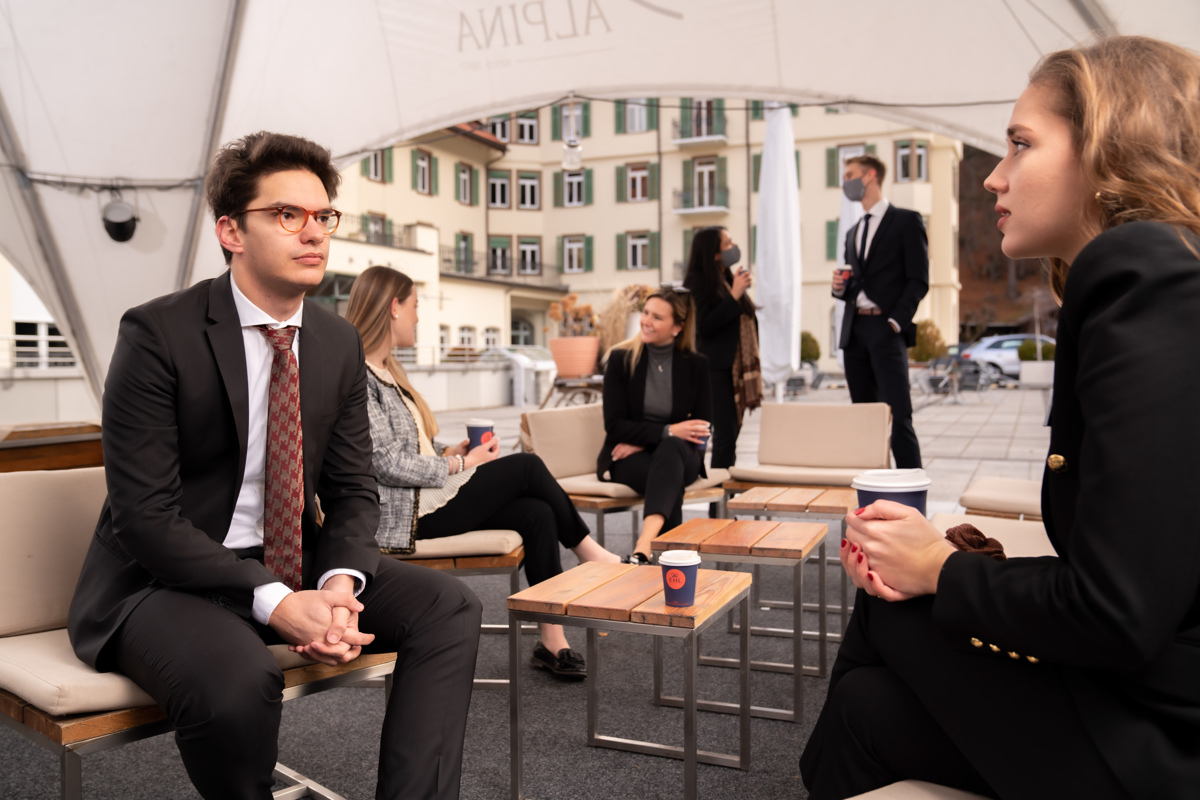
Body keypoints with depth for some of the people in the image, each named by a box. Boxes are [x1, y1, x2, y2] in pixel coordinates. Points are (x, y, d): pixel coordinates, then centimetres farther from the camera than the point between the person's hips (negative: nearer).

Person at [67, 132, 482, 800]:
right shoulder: (158, 334, -14)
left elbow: (353, 489, 6)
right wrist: (276, 604, -27)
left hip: (295, 564, 6)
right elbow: (146, 516, -18)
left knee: (449, 608, -10)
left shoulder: (340, 343, 3)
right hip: (166, 576, -5)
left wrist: (340, 583, -15)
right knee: (238, 678, -35)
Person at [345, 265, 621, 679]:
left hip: (425, 494, 9)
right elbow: (389, 465, -20)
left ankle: (551, 641, -8)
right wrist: (462, 463, -10)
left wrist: (449, 451, 3)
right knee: (526, 466, -13)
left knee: (537, 513, -11)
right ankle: (589, 553, 7)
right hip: (404, 513, -9)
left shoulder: (384, 371, 17)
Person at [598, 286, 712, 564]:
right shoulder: (621, 359, -2)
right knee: (671, 480, -36)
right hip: (627, 456, -1)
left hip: (679, 452, 1)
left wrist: (650, 440, -14)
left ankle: (644, 547, -54)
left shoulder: (696, 365, 3)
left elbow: (702, 428, -1)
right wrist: (666, 431, -21)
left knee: (671, 448, -38)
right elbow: (615, 425, -6)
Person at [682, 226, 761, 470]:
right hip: (716, 368, -8)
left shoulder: (729, 279, 16)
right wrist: (734, 296, -18)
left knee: (732, 431, 9)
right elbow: (705, 326, -18)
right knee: (725, 432, -10)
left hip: (737, 365, 8)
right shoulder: (697, 282, -8)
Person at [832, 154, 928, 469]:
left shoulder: (907, 221, 2)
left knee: (898, 416, -12)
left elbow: (919, 280, -4)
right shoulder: (853, 233, 23)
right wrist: (839, 287, 3)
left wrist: (896, 321, -15)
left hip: (886, 329, -7)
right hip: (854, 330, 7)